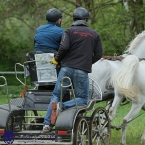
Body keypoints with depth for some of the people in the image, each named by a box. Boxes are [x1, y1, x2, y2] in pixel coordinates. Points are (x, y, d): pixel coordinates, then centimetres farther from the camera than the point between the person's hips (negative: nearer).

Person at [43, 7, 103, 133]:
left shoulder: (70, 31, 3)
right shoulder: (95, 34, 10)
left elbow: (64, 47, -12)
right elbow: (98, 54, 9)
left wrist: (57, 59, 4)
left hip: (67, 67, 1)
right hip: (82, 71, -1)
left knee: (56, 95, 10)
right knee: (82, 99, 8)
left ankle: (47, 124, -6)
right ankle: (63, 106, -22)